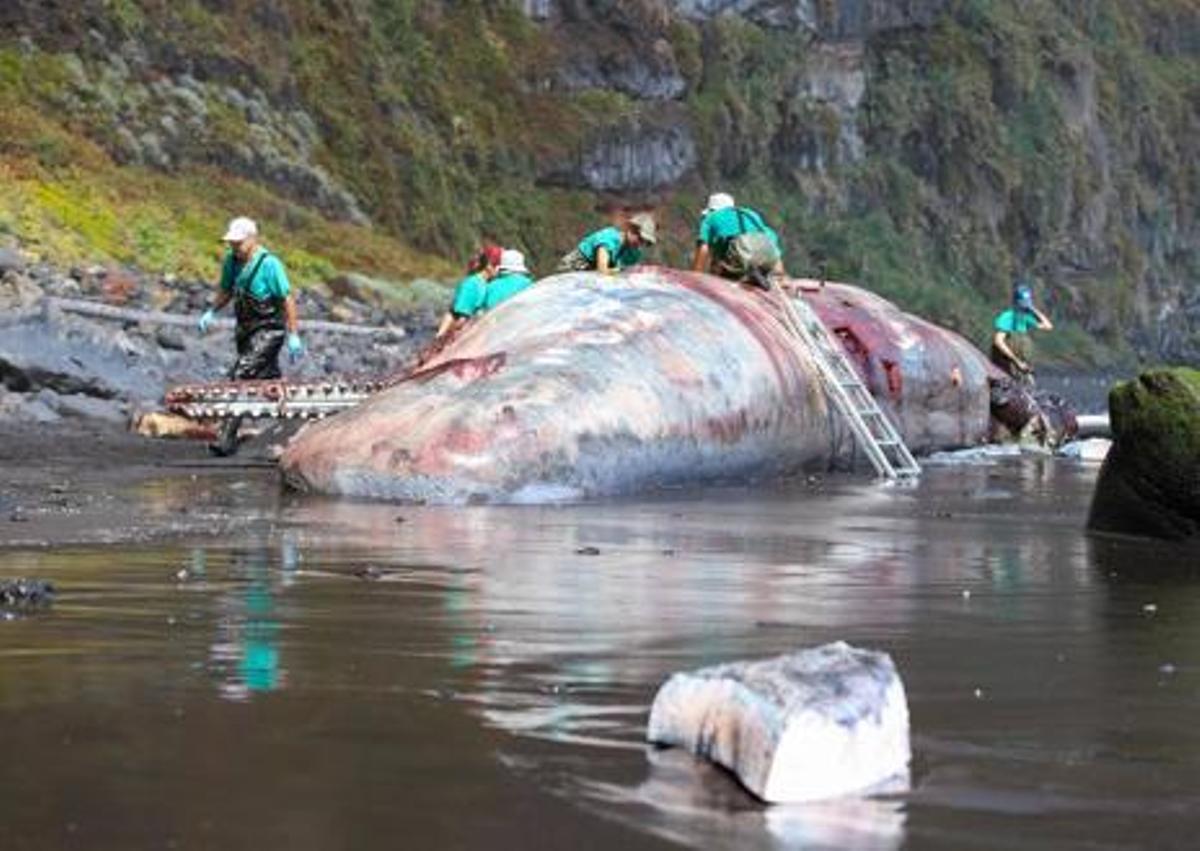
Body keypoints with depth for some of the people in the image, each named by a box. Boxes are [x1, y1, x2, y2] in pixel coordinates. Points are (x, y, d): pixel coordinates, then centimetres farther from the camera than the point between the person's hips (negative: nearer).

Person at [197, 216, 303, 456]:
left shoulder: (269, 264, -19)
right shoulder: (231, 261, 2)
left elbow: (287, 299, -15)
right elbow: (227, 290, 19)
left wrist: (294, 335, -16)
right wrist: (211, 313, 5)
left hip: (269, 330, -8)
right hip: (246, 329, 8)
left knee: (240, 377, -19)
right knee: (269, 380, 19)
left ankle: (227, 438, -22)